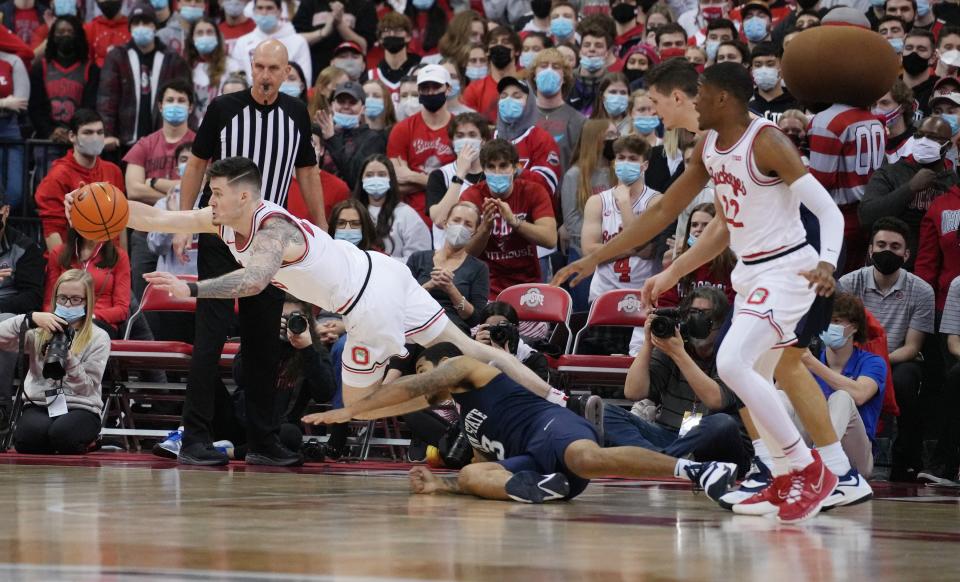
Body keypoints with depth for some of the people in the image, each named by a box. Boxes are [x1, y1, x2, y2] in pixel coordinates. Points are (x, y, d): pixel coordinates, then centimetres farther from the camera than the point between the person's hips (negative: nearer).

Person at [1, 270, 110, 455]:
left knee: (62, 434, -35)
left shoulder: (98, 338, 4)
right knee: (33, 433, -35)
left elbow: (87, 387, -4)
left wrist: (68, 359, -20)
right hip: (39, 404, 1)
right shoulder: (40, 331, 11)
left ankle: (84, 442, 2)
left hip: (80, 408, -1)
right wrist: (31, 319, -17)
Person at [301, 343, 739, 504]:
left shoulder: (462, 365, 18)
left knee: (588, 459, -41)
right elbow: (493, 467, 40)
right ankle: (538, 489, -34)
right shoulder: (466, 414, 42)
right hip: (530, 463, 8)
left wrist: (350, 410, 5)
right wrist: (438, 484, 32)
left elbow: (410, 388, 3)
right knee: (471, 477, -11)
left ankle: (694, 470, -48)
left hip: (551, 426, -8)